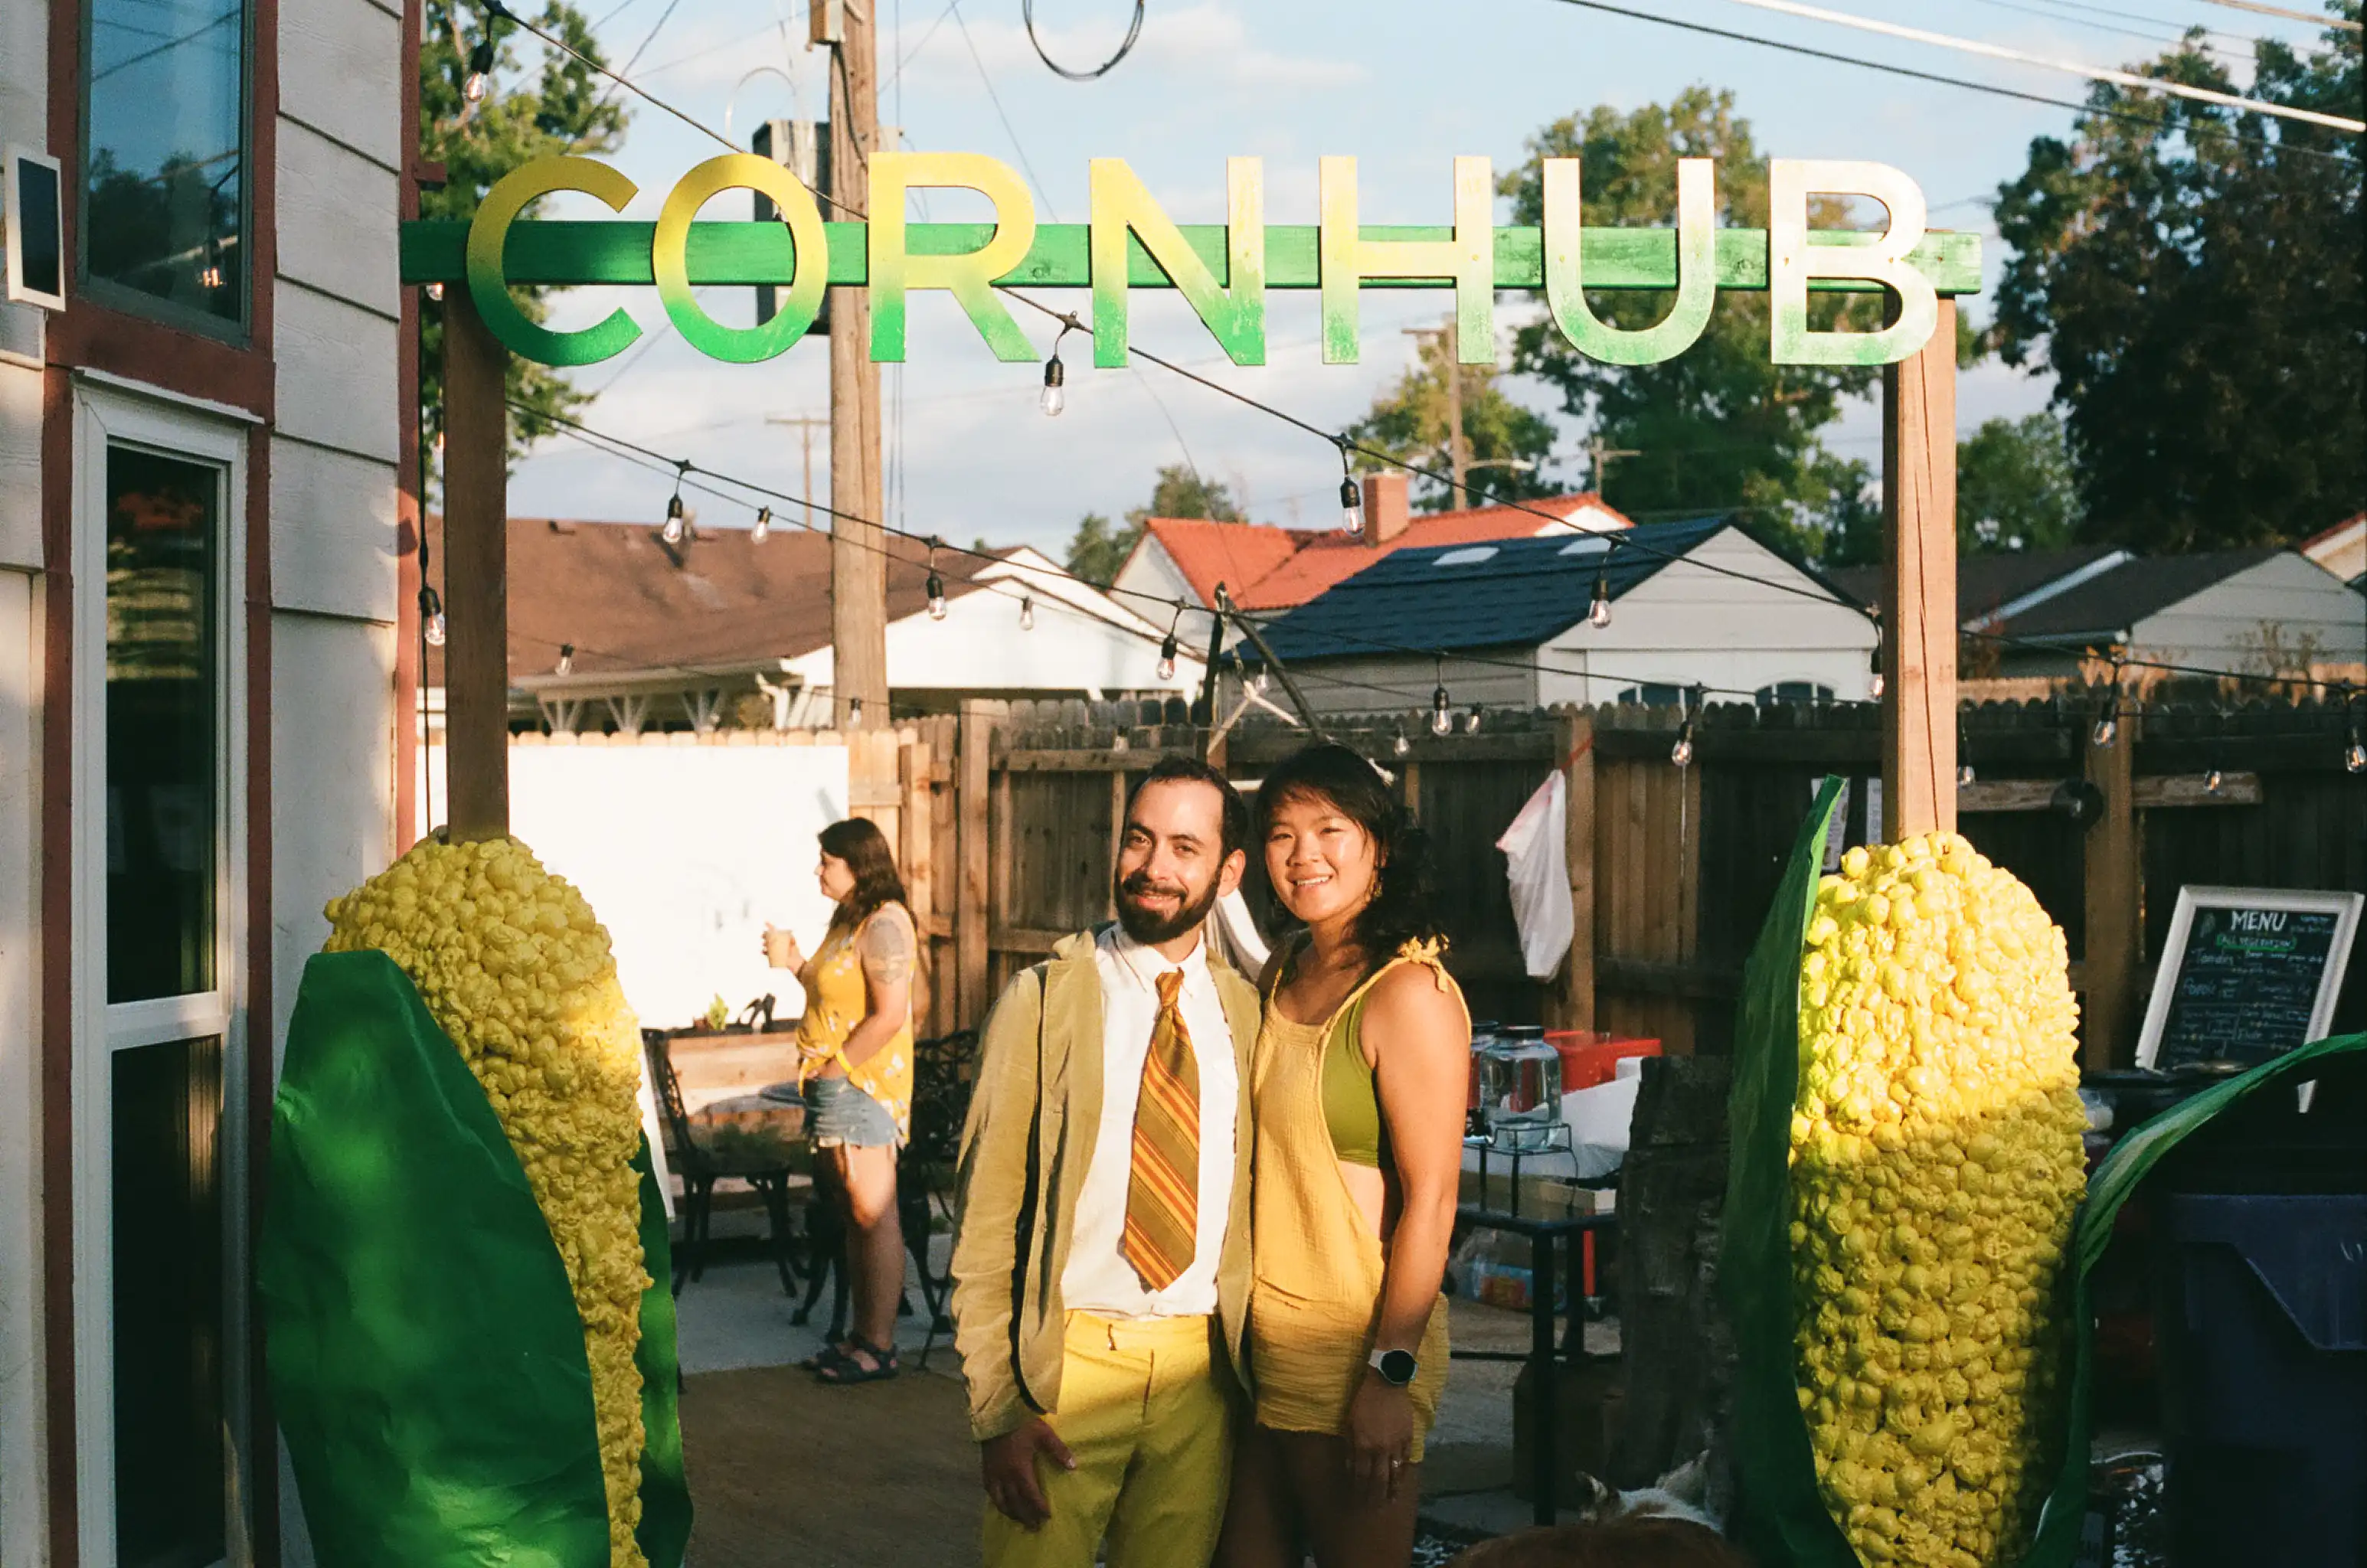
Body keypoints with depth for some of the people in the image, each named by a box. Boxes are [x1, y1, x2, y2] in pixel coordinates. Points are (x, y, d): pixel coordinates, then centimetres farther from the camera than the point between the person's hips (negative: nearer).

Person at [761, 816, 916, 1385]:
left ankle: (879, 1348, -1)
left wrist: (835, 1065, -15)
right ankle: (861, 1336, 18)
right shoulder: (848, 920, 16)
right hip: (832, 1085, 10)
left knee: (873, 1215, -5)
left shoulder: (883, 923, -14)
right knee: (854, 1214, 12)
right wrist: (794, 963, 10)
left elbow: (888, 1015, -20)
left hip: (862, 1085, -10)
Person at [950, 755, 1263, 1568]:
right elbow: (984, 1217, -5)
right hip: (1067, 1359, -3)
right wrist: (996, 1404, -10)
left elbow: (1260, 1199, 12)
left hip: (1202, 1374, 3)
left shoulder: (1245, 1011, 6)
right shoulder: (1045, 998, -4)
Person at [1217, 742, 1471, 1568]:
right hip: (1261, 1336, 7)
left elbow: (1431, 1198, -18)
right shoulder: (1285, 970, 9)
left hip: (1352, 1344, -7)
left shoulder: (1409, 993, -15)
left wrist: (1392, 1375, -19)